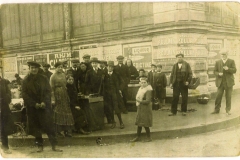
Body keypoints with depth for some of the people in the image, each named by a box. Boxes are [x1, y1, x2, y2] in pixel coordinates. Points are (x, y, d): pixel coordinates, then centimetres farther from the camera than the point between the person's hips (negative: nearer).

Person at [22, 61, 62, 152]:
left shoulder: (43, 79, 4)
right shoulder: (25, 80, 2)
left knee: (49, 126, -3)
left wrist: (44, 102, -14)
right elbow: (25, 94, -2)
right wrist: (34, 104, -12)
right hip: (32, 107, 0)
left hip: (44, 105, 0)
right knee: (36, 127, 5)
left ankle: (54, 146, 1)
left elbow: (48, 91, 1)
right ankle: (40, 146, 16)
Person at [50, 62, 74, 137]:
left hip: (65, 96, 6)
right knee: (58, 113, 1)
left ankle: (67, 131, 12)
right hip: (57, 96, -5)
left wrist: (68, 96, 9)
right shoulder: (53, 76, -6)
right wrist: (53, 99, -14)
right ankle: (58, 131, 10)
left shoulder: (63, 75, 11)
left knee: (66, 112, 5)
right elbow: (52, 88, -9)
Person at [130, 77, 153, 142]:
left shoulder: (148, 90, -18)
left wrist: (139, 101, -18)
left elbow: (147, 101, -23)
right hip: (140, 108, 8)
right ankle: (138, 137, 26)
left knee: (145, 124, 0)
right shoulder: (141, 88, 7)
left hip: (145, 109, -8)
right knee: (139, 123, 15)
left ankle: (149, 137, 17)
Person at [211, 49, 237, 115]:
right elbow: (215, 71, 7)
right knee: (218, 96, -1)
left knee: (228, 97, 3)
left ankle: (228, 110, 14)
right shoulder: (217, 62, 8)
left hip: (229, 82, -1)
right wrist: (218, 74, -14)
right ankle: (216, 109, 9)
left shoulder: (231, 61, 4)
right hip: (220, 82, 1)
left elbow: (234, 70, -4)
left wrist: (228, 69, -21)